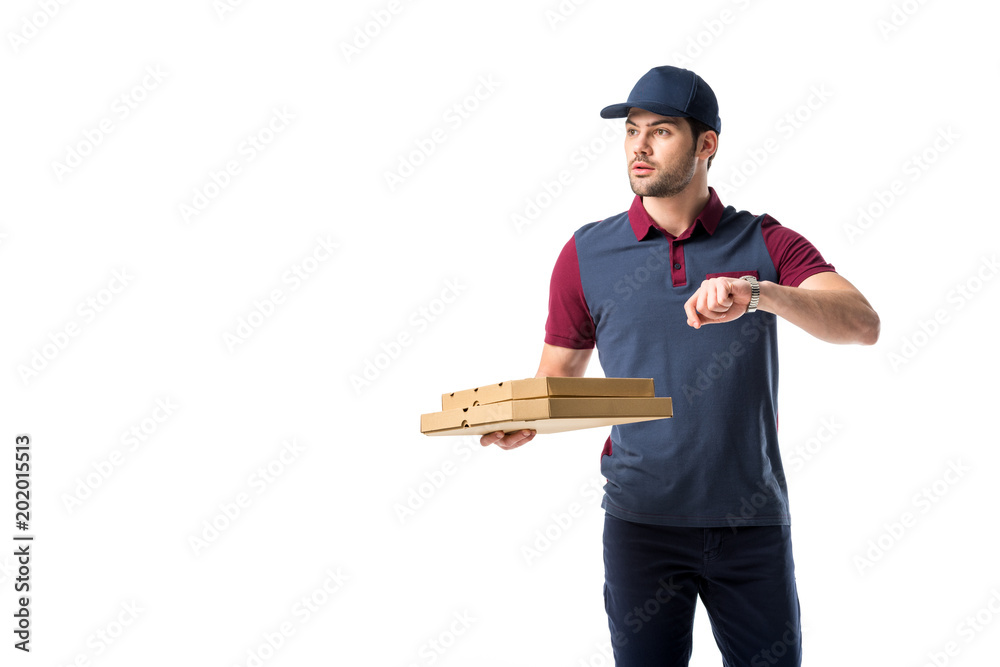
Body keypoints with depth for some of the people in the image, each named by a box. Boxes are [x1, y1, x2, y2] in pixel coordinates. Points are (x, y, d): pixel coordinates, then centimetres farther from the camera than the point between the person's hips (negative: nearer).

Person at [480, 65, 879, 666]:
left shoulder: (766, 244, 1)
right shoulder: (587, 254, 3)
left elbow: (863, 324, -14)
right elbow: (557, 379, 9)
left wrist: (757, 294, -30)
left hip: (754, 522, 0)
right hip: (642, 521, 0)